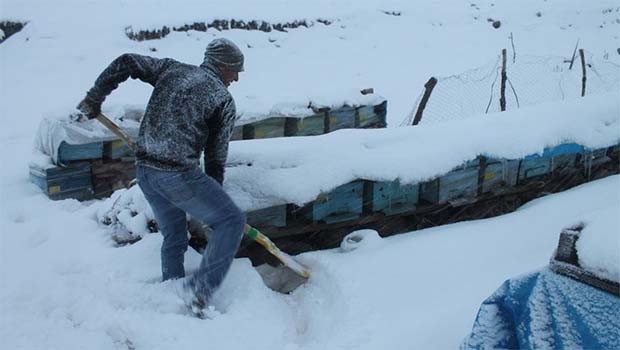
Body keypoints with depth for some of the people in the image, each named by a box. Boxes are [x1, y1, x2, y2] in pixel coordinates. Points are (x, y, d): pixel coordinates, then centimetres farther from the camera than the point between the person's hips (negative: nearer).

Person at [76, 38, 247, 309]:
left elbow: (125, 63, 9)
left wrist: (93, 98, 18)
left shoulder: (171, 69, 13)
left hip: (144, 170, 7)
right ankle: (201, 289, -6)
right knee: (231, 221, 4)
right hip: (179, 175, -7)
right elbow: (216, 155, 3)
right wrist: (213, 193, 16)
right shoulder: (224, 101, 0)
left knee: (174, 237, 21)